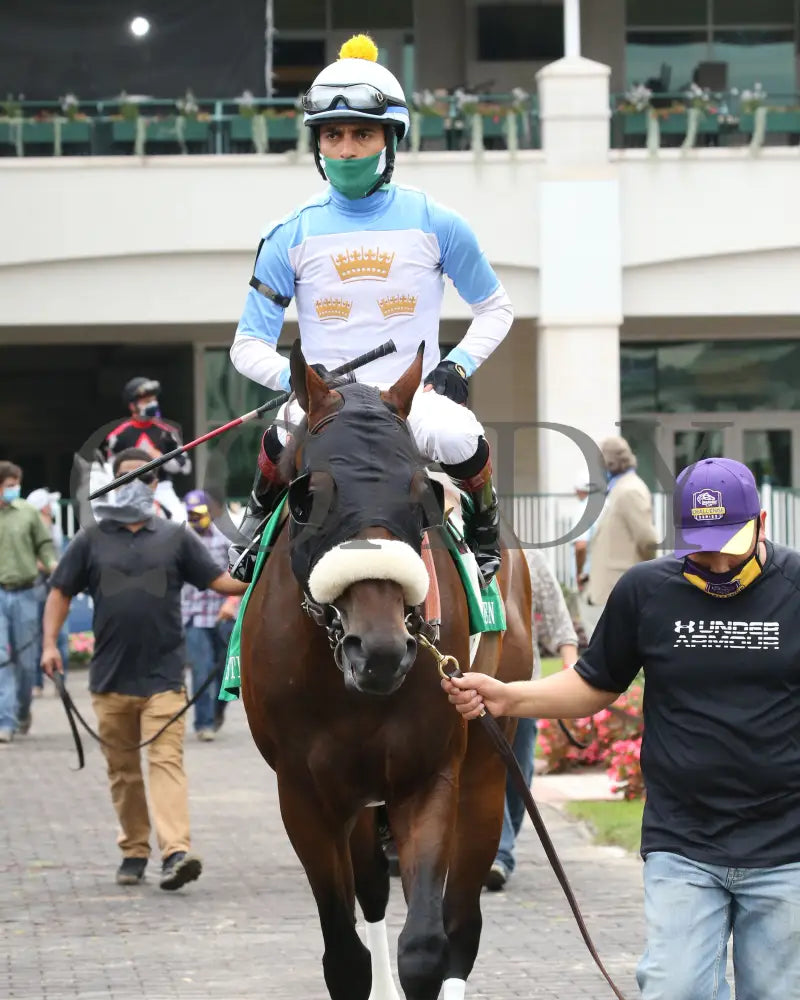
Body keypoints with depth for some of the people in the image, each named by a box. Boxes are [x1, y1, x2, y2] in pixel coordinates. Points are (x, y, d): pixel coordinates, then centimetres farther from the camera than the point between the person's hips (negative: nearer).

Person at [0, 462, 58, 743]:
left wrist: (53, 566, -9)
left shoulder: (28, 512, 3)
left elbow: (44, 545, 8)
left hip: (25, 595, 1)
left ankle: (23, 712, 30)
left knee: (26, 661, 9)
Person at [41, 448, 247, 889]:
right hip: (110, 677, 2)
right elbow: (61, 592, 11)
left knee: (167, 760, -14)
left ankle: (176, 851, -24)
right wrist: (50, 644, -2)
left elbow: (218, 580, 5)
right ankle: (134, 851, 20)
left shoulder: (175, 537, 8)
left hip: (163, 677, -2)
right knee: (122, 769, 9)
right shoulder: (91, 540, 8)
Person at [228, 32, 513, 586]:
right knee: (282, 445, -35)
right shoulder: (292, 236, 3)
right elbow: (249, 345, 6)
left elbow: (495, 308, 14)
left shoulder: (435, 224, 1)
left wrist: (459, 363, -4)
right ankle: (261, 521, 2)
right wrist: (294, 376, -15)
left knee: (461, 442, -34)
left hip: (414, 395, 0)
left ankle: (485, 534, 1)